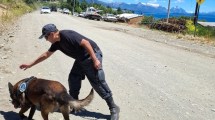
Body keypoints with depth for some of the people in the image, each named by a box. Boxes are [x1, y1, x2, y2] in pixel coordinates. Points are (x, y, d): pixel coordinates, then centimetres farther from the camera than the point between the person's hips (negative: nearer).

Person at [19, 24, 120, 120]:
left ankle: (113, 108, -2)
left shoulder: (67, 35, -23)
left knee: (98, 82, -11)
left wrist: (95, 60, -28)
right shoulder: (57, 43, 6)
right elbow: (46, 54, 19)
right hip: (81, 59, 9)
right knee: (73, 79, 9)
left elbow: (85, 43, -26)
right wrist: (30, 65, 23)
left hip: (91, 56, -9)